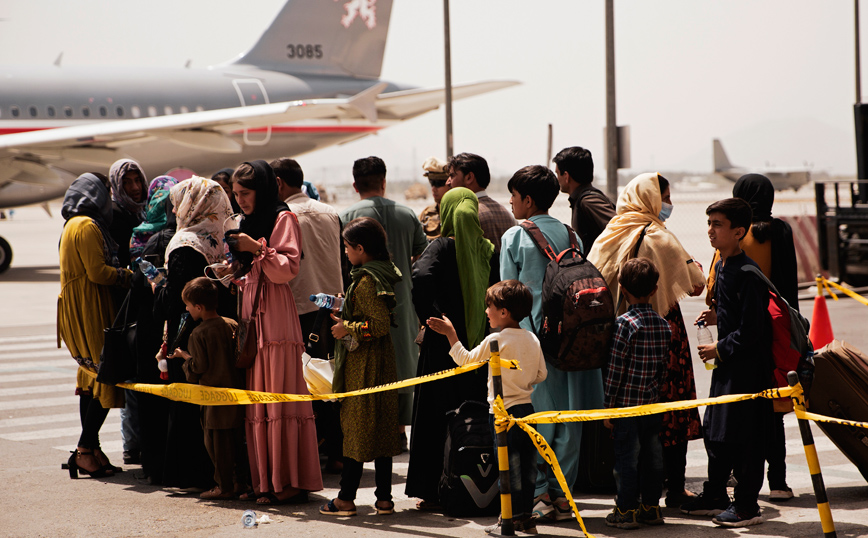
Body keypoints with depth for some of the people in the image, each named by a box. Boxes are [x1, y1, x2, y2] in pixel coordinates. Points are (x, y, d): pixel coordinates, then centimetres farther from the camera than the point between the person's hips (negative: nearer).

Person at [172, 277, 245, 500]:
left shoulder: (198, 334, -14)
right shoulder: (232, 325, 4)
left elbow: (198, 368, -14)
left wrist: (185, 357, 3)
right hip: (236, 389, 7)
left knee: (217, 442, 1)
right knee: (236, 439, 13)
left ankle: (224, 486, 3)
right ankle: (240, 481, 18)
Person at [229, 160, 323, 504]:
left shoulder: (282, 218, -2)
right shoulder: (247, 223, 22)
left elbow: (288, 269, -10)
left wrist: (258, 249, -17)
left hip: (276, 317, -8)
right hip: (250, 316, 8)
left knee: (280, 397, -9)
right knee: (255, 402, 3)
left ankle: (291, 482, -8)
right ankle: (265, 481, 5)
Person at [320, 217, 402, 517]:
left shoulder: (366, 281, -18)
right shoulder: (381, 273, 11)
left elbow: (380, 325, -23)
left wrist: (347, 328, -13)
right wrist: (344, 313, 17)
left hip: (363, 363, -9)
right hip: (381, 359, 9)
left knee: (356, 427, -3)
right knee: (380, 428, 10)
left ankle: (346, 499, 3)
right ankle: (384, 499, 12)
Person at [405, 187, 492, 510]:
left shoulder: (443, 247, -9)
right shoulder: (487, 248, 4)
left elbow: (420, 276, -27)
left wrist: (432, 319, -18)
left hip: (445, 347, -4)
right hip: (480, 345, 4)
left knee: (439, 416, 3)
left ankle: (437, 492, 4)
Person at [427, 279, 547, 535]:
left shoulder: (495, 340, -14)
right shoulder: (532, 339, 5)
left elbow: (465, 359, -4)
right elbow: (541, 374, 11)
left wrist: (450, 334, 3)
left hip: (504, 411, -6)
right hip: (527, 407, 7)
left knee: (509, 466, -1)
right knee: (527, 465, 10)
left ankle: (512, 519, 4)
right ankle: (526, 517, 16)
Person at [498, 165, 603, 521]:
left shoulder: (514, 237, -5)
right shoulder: (571, 235, 6)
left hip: (530, 335, -3)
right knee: (568, 417, 7)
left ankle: (539, 493, 2)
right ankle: (562, 493, 10)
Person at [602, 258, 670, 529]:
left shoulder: (625, 323, -14)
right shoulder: (663, 324, 4)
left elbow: (616, 367, -13)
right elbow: (664, 365, 10)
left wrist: (608, 405, -8)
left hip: (627, 403, -6)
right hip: (653, 404, 6)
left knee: (627, 456, 1)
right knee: (652, 454, 12)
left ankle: (626, 511, 5)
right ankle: (651, 507, 20)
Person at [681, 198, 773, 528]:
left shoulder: (748, 272, -19)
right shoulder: (722, 265, 10)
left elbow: (751, 328, -21)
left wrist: (720, 349, -14)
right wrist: (717, 317, 8)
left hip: (748, 364, -10)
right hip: (726, 363, 10)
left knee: (742, 434, -2)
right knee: (714, 430, 16)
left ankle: (747, 504, 8)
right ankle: (714, 496, 28)